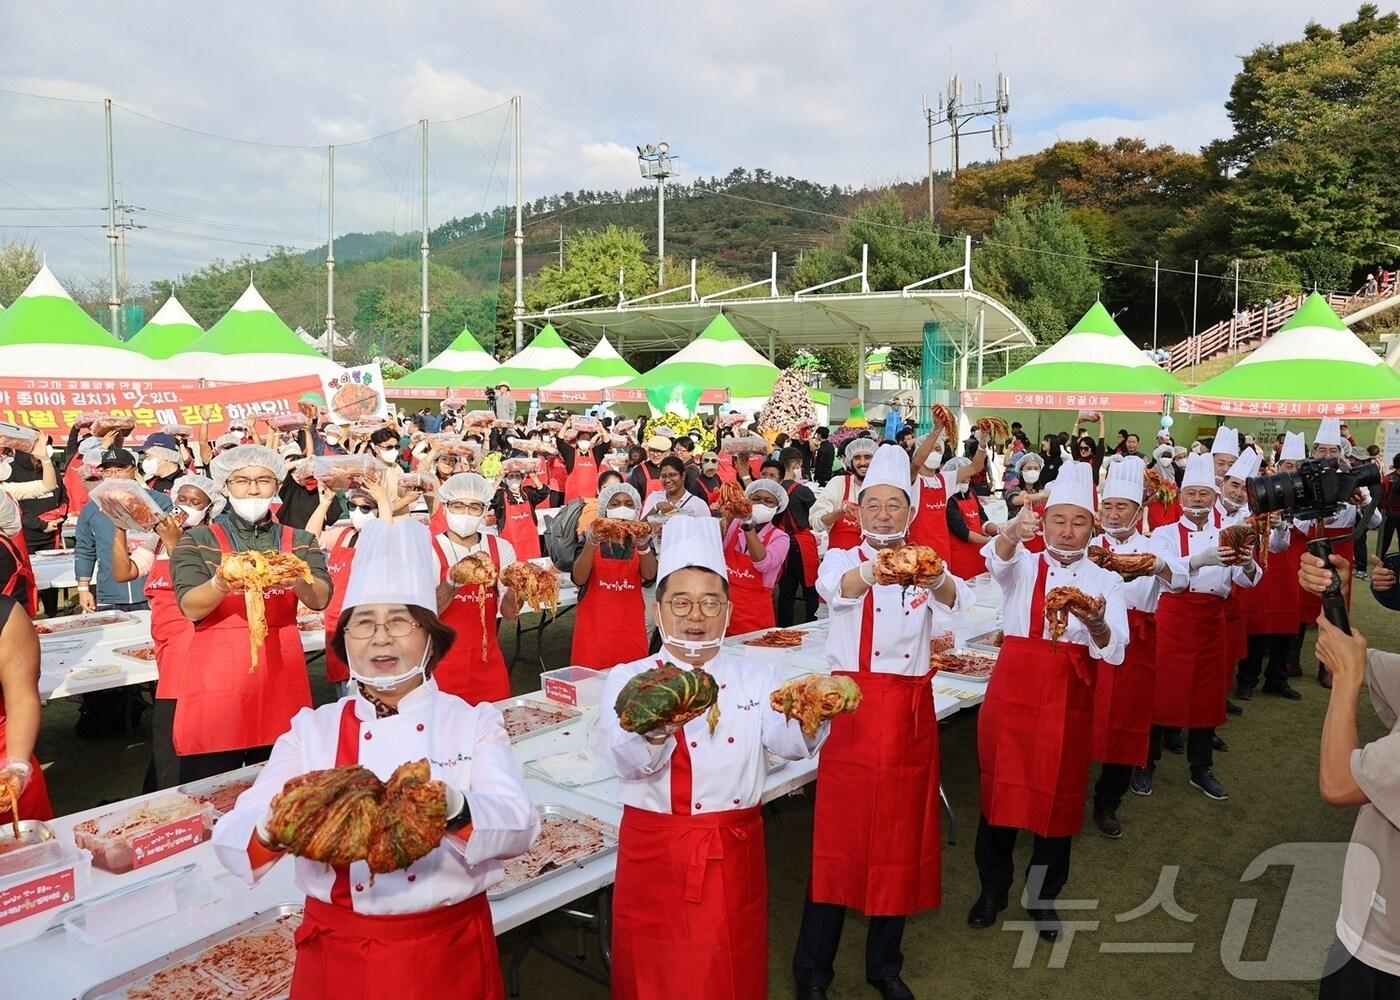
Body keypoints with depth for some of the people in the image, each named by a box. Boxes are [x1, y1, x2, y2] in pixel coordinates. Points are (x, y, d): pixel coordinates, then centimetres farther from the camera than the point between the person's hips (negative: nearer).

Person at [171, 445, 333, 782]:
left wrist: (295, 579, -25)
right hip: (215, 683, -2)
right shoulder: (198, 541, 4)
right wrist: (221, 583, -29)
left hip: (281, 681, 2)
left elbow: (320, 599, -4)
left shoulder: (299, 542, 10)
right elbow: (191, 608, -8)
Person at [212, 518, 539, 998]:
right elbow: (231, 838, -8)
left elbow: (519, 825, -17)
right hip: (338, 956, 1)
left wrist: (455, 811, -38)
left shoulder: (474, 723, -3)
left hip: (447, 951, -1)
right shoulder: (311, 729, 1)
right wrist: (273, 829, -32)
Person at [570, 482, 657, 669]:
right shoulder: (591, 537, 1)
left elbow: (650, 575, -11)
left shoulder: (641, 538, 6)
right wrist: (591, 544, -27)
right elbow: (579, 579, -13)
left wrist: (643, 545, -29)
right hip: (594, 625, -1)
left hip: (631, 627, 2)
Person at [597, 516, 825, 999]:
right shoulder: (628, 679, -3)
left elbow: (790, 743, -15)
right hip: (656, 852, -2)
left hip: (734, 852, 2)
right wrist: (657, 730, -42)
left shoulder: (757, 676, 4)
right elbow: (625, 760, -20)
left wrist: (811, 717, -37)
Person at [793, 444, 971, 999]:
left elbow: (957, 600, -18)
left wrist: (936, 581, -43)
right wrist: (875, 570, -49)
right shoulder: (841, 559, 0)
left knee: (900, 837, 10)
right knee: (839, 834, 1)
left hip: (910, 713, 3)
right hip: (852, 707, -2)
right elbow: (837, 588, -26)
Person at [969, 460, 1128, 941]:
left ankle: (1043, 895, 30)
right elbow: (997, 558, -23)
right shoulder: (1023, 565, 3)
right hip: (1013, 689, 0)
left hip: (1069, 698, 1)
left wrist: (1095, 624, -32)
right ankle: (993, 887, 27)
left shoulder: (1105, 581, 5)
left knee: (1058, 793, 9)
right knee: (1001, 787, 6)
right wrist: (1012, 533, -46)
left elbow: (1113, 650, -9)